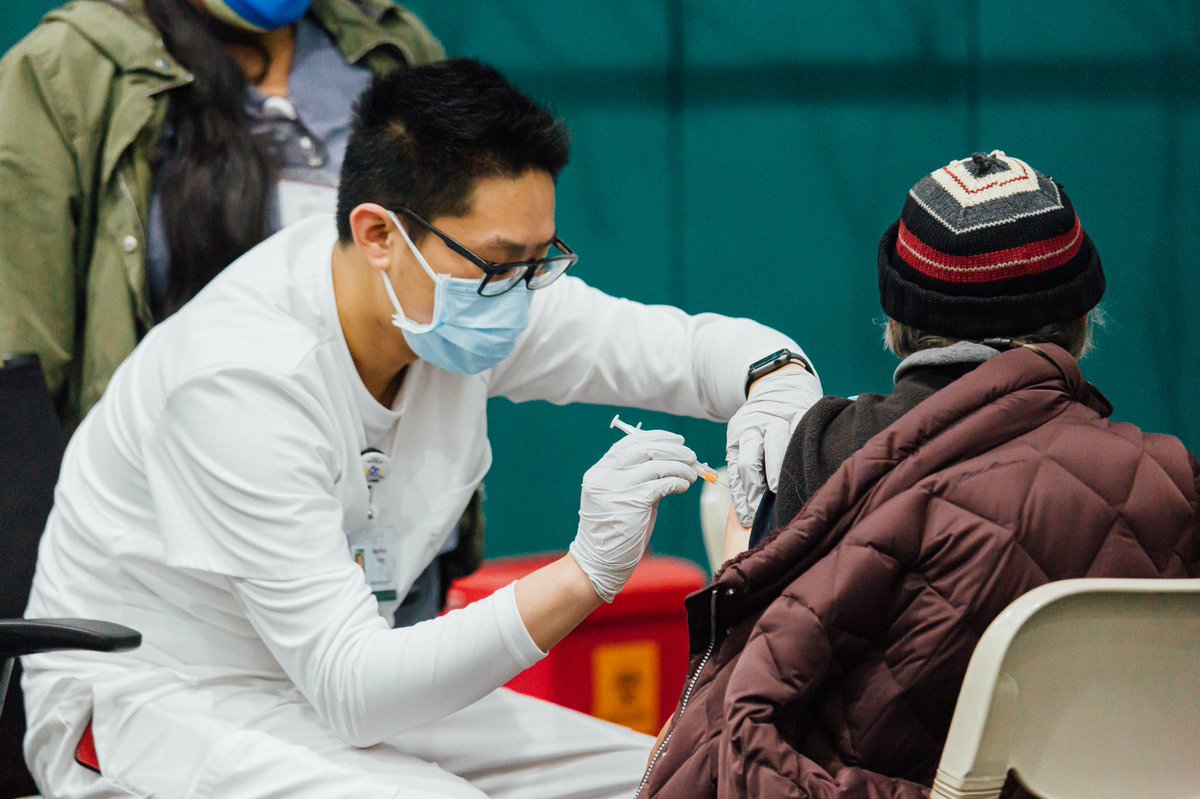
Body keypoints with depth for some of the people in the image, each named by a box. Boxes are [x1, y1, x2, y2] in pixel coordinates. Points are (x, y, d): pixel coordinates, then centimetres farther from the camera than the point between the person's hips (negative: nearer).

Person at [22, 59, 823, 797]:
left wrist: (778, 387, -22)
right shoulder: (241, 379, -30)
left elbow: (689, 346, 3)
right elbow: (351, 687, -32)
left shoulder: (478, 285, -9)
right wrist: (586, 573, -40)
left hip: (344, 680, 8)